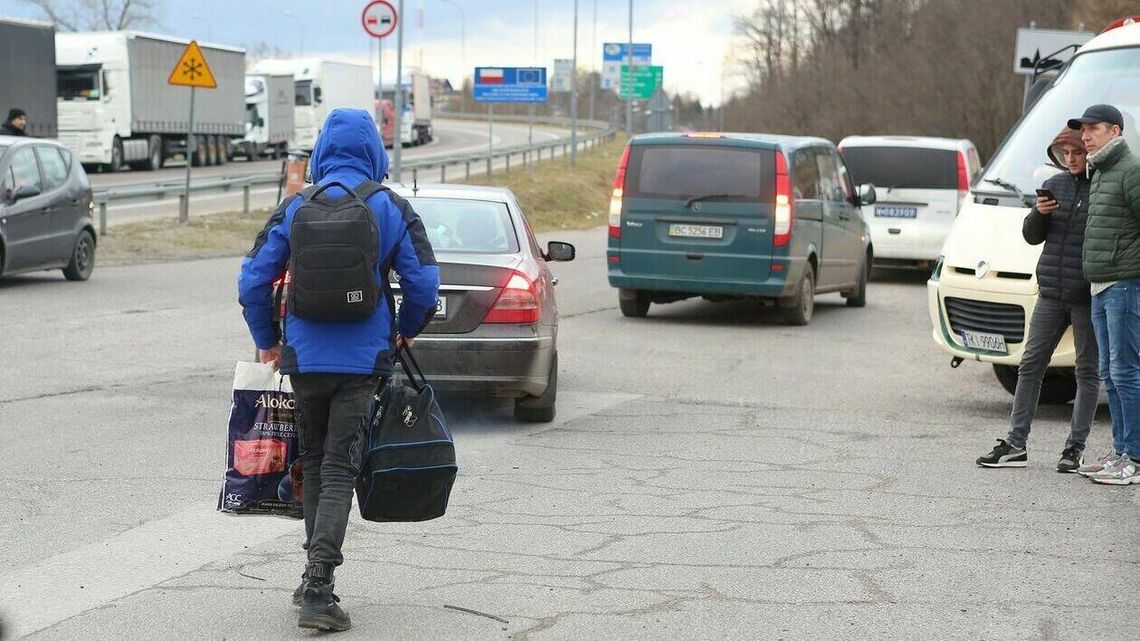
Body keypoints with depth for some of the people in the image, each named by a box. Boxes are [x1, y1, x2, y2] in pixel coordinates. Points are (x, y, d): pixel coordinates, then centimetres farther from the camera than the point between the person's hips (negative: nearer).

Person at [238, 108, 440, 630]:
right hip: (363, 360, -2)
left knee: (313, 462, 18)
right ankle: (318, 588, -13)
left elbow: (253, 282, 1)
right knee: (339, 471, -2)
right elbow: (424, 287, -2)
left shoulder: (294, 209, 2)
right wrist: (405, 331, 18)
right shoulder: (392, 210, -1)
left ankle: (315, 578, 23)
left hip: (304, 356, 2)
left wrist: (267, 343, 15)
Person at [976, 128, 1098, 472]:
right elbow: (1032, 236, 12)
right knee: (1030, 366, 4)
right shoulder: (1055, 185, 10)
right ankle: (1015, 446, 8)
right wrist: (1040, 214, -9)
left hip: (1088, 297, -5)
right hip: (1051, 292, 5)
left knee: (1088, 372, 3)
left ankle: (1075, 448, 10)